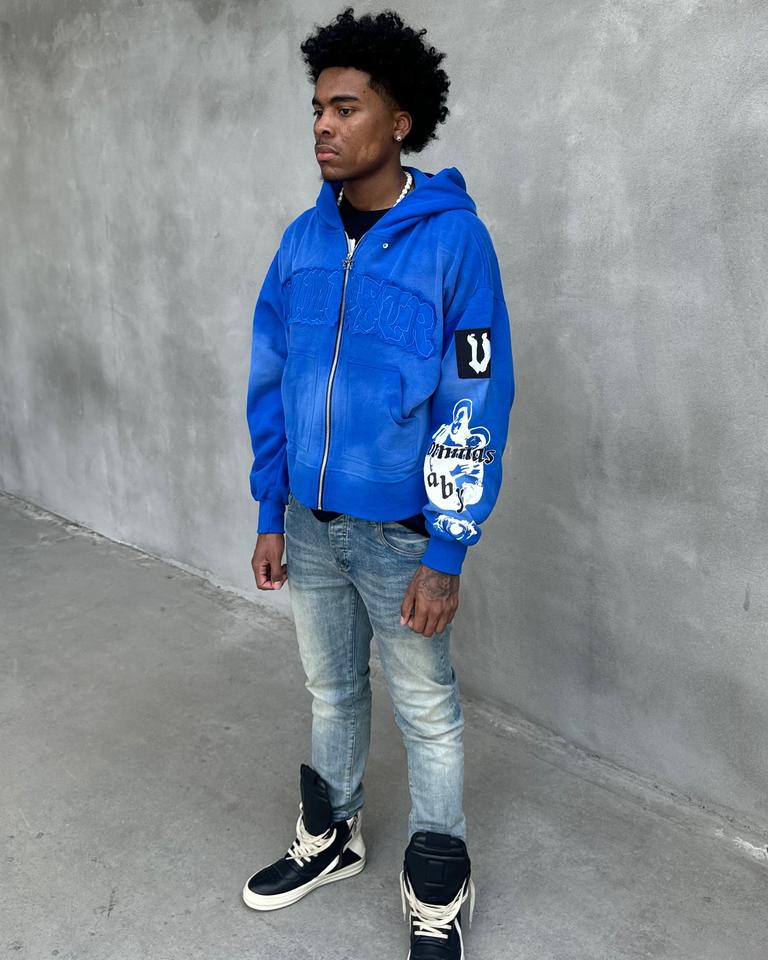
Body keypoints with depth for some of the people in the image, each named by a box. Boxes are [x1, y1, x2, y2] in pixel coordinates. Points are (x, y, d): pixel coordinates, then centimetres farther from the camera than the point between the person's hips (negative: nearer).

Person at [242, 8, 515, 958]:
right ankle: (330, 836, 45)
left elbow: (476, 407, -14)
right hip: (309, 523, 5)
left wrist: (445, 557, -16)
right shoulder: (303, 239, 2)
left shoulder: (453, 238, -13)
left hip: (398, 531, -5)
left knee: (426, 713, 10)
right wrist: (271, 514, 6)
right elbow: (270, 384, 7)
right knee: (331, 688, 21)